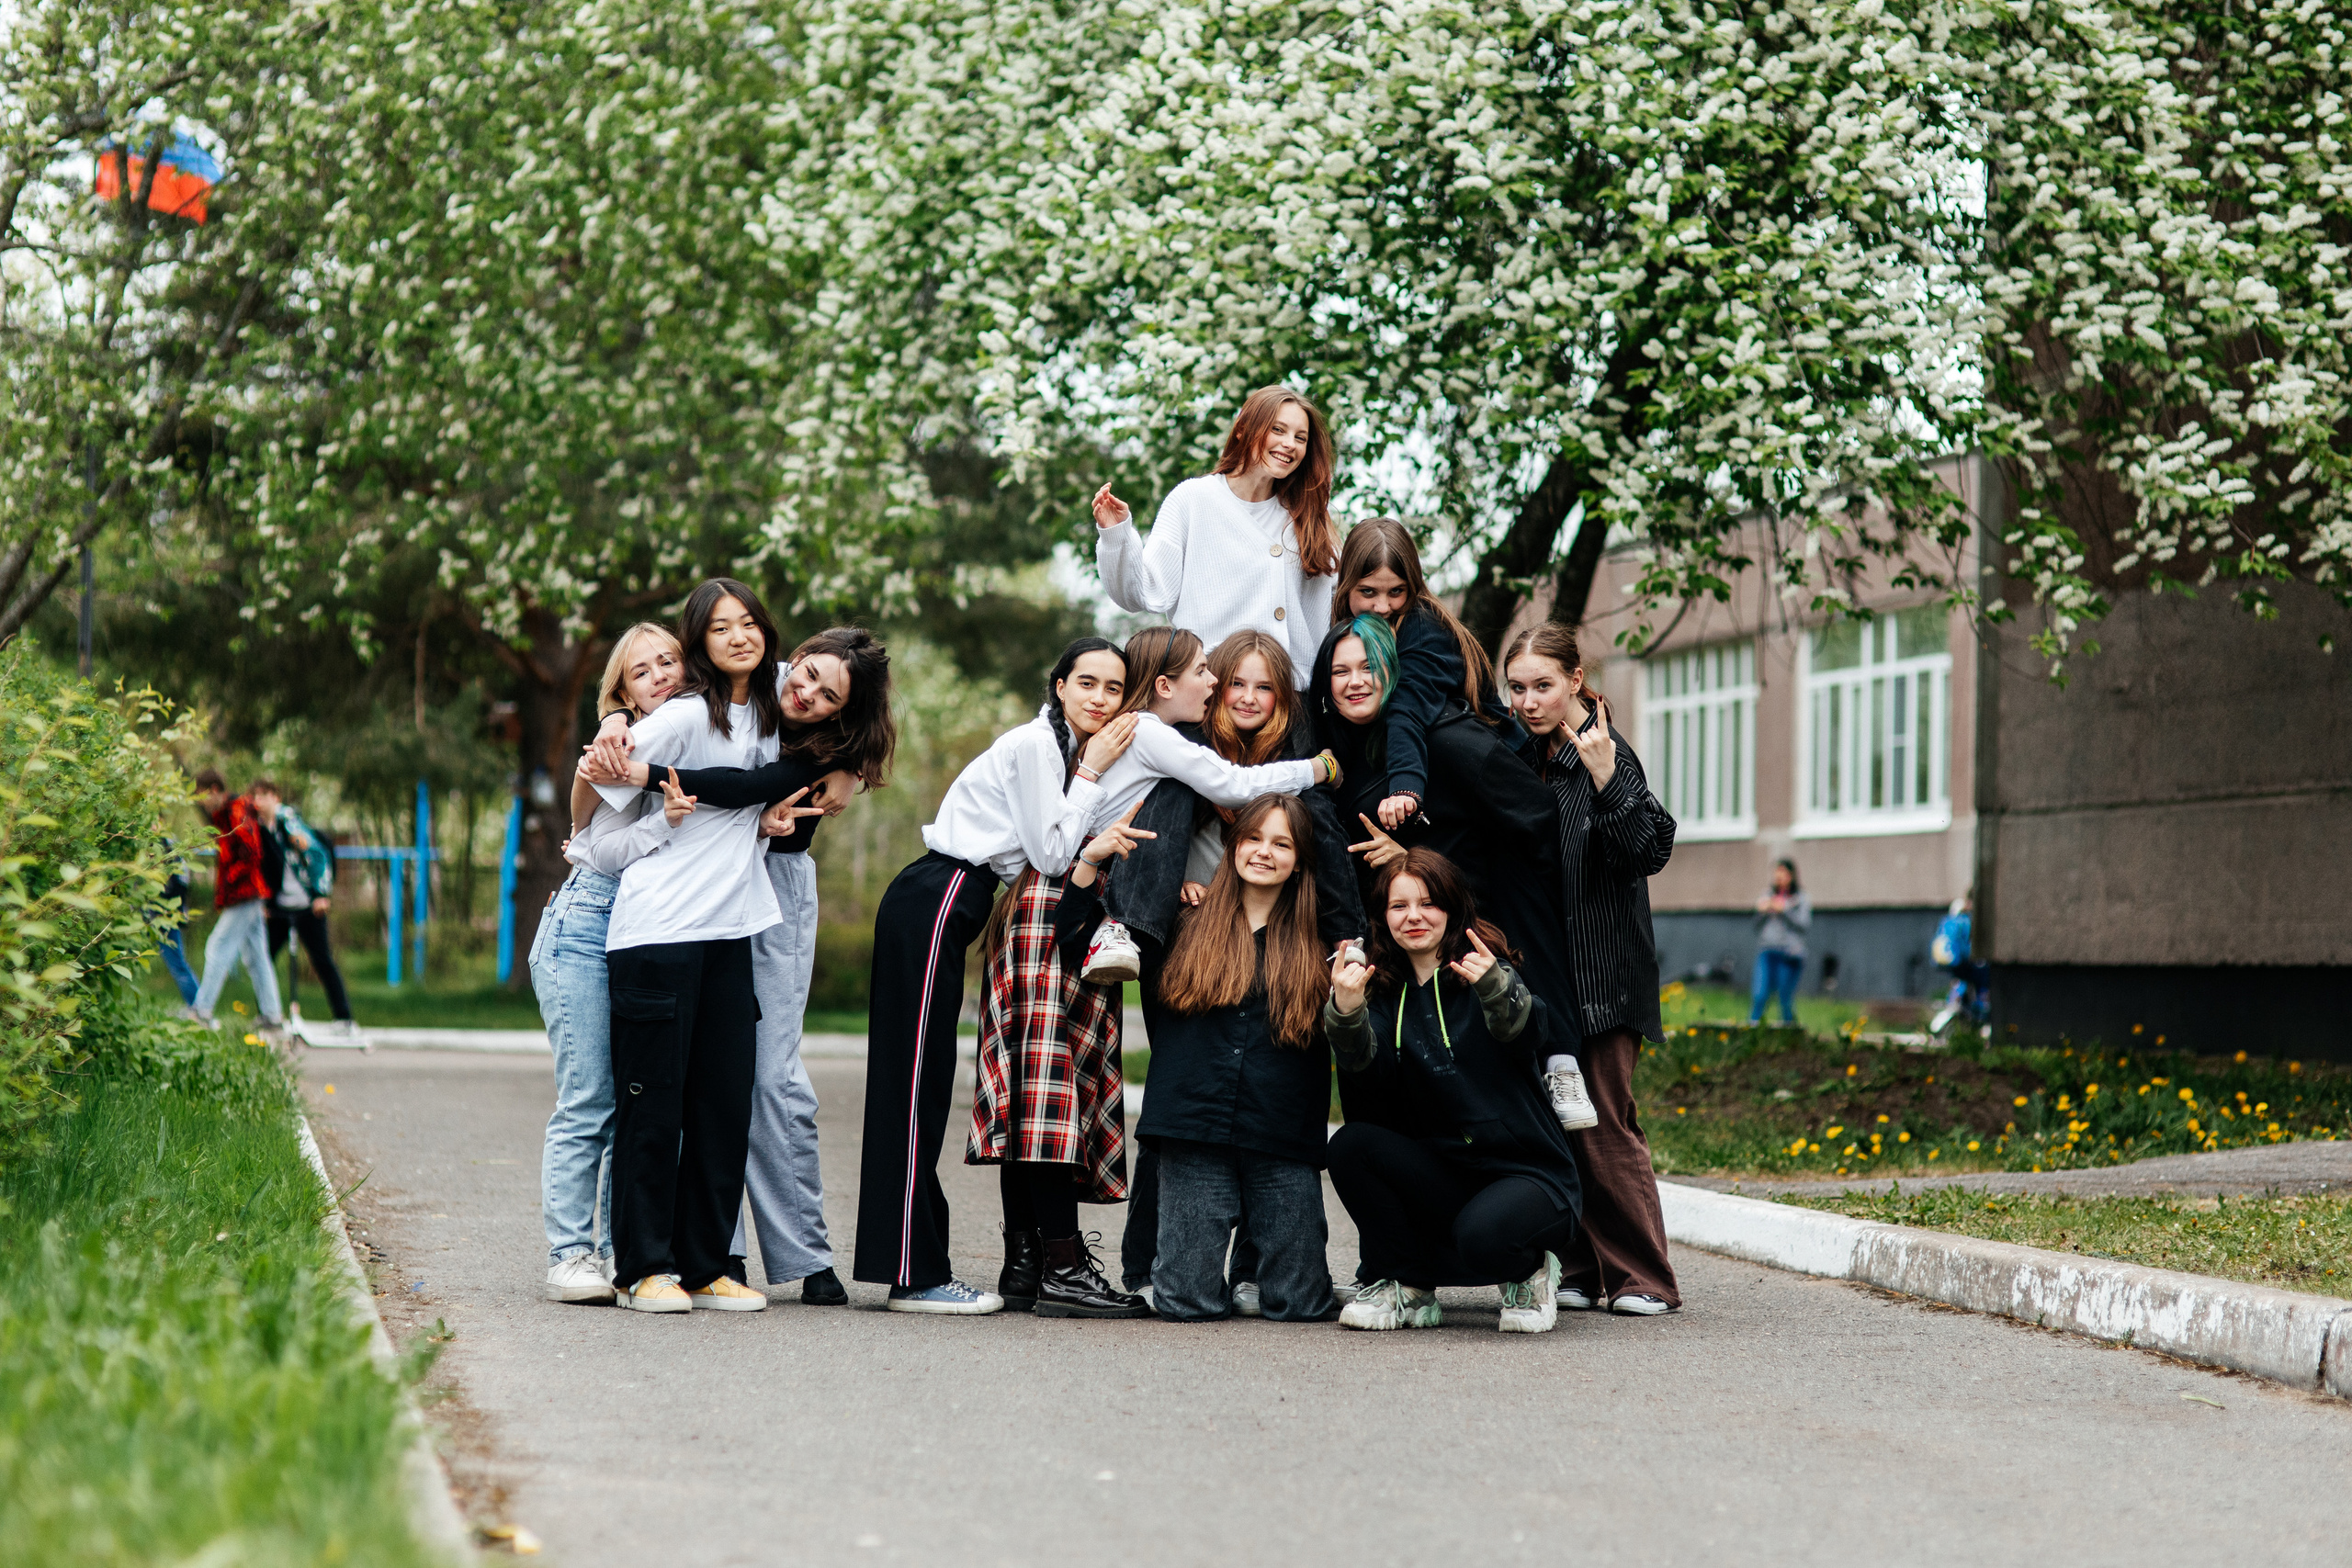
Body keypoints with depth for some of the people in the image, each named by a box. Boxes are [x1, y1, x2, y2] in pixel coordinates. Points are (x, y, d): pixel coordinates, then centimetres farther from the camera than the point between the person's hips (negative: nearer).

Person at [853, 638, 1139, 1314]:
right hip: (933, 906, -10)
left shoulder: (1058, 747, 19)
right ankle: (914, 1275, -9)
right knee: (916, 1085, -9)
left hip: (946, 908, 10)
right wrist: (1091, 772, -7)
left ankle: (920, 1267, 10)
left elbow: (1055, 855, 16)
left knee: (923, 1086, 9)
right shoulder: (1036, 744, -10)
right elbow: (1052, 856, -11)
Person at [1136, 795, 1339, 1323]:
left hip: (1283, 1142, 0)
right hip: (1195, 1138, 0)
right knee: (1188, 1301, -4)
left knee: (1299, 1303, 0)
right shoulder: (1191, 927, 9)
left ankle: (1258, 1262, 33)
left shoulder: (1318, 938, 9)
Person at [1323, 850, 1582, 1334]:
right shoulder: (1387, 990, 7)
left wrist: (1496, 988, -48)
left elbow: (1530, 1035, -26)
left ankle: (1528, 1269, 2)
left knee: (1482, 1235, -35)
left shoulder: (1486, 966, -5)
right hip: (1444, 1175, 5)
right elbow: (1367, 1063, -14)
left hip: (1527, 1172, -4)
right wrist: (1346, 1012, -36)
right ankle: (1407, 1291, -5)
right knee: (1351, 1144, -20)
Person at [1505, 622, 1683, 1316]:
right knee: (1557, 1126, 7)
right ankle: (1579, 1271, 14)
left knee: (1604, 1124, -8)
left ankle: (1642, 1278, -2)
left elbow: (1649, 851, -19)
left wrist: (1608, 780, -31)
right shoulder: (1529, 757, 12)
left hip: (1602, 977, -7)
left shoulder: (1607, 755, -11)